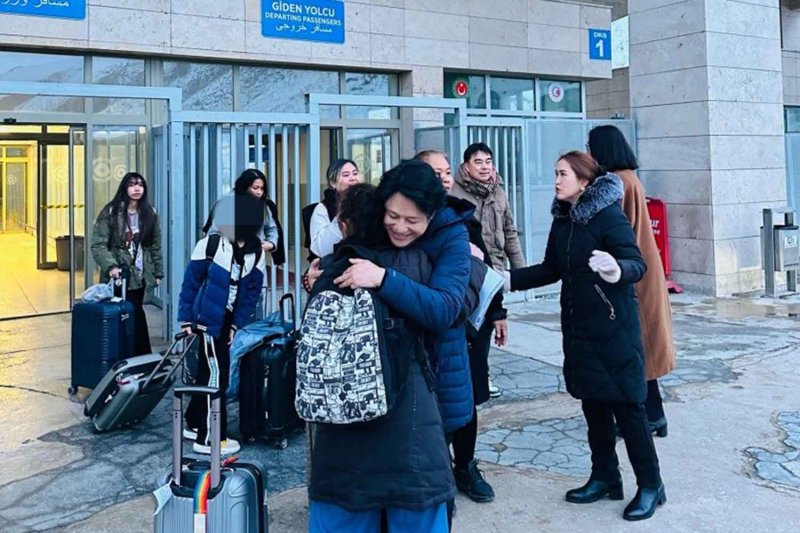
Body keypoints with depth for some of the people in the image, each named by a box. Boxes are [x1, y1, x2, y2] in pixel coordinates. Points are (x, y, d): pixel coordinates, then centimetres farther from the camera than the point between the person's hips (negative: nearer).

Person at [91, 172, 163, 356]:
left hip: (140, 275, 4)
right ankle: (145, 356, 5)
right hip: (119, 276, -4)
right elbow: (98, 245, -10)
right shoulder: (110, 212, -7)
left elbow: (155, 246, 12)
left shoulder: (149, 213, 6)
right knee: (135, 314, -6)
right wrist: (111, 266, -24)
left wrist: (158, 272, 11)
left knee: (132, 315, 10)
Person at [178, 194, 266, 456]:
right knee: (216, 375, -4)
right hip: (206, 319, -5)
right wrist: (185, 319, -7)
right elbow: (190, 283, -7)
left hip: (226, 321, 5)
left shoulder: (256, 252, -1)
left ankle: (194, 424, 33)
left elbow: (253, 291, 1)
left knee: (207, 373, 17)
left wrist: (236, 324, -3)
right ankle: (209, 437, 7)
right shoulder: (210, 244, -14)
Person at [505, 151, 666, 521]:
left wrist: (617, 270, -43)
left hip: (614, 327, -7)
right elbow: (551, 269, 15)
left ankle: (650, 485, 14)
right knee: (593, 403, 13)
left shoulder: (609, 215, -13)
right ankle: (605, 477, 27)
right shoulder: (562, 220, 8)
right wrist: (510, 279, 6)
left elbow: (637, 264, -21)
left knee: (626, 405, -1)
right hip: (578, 327, 7)